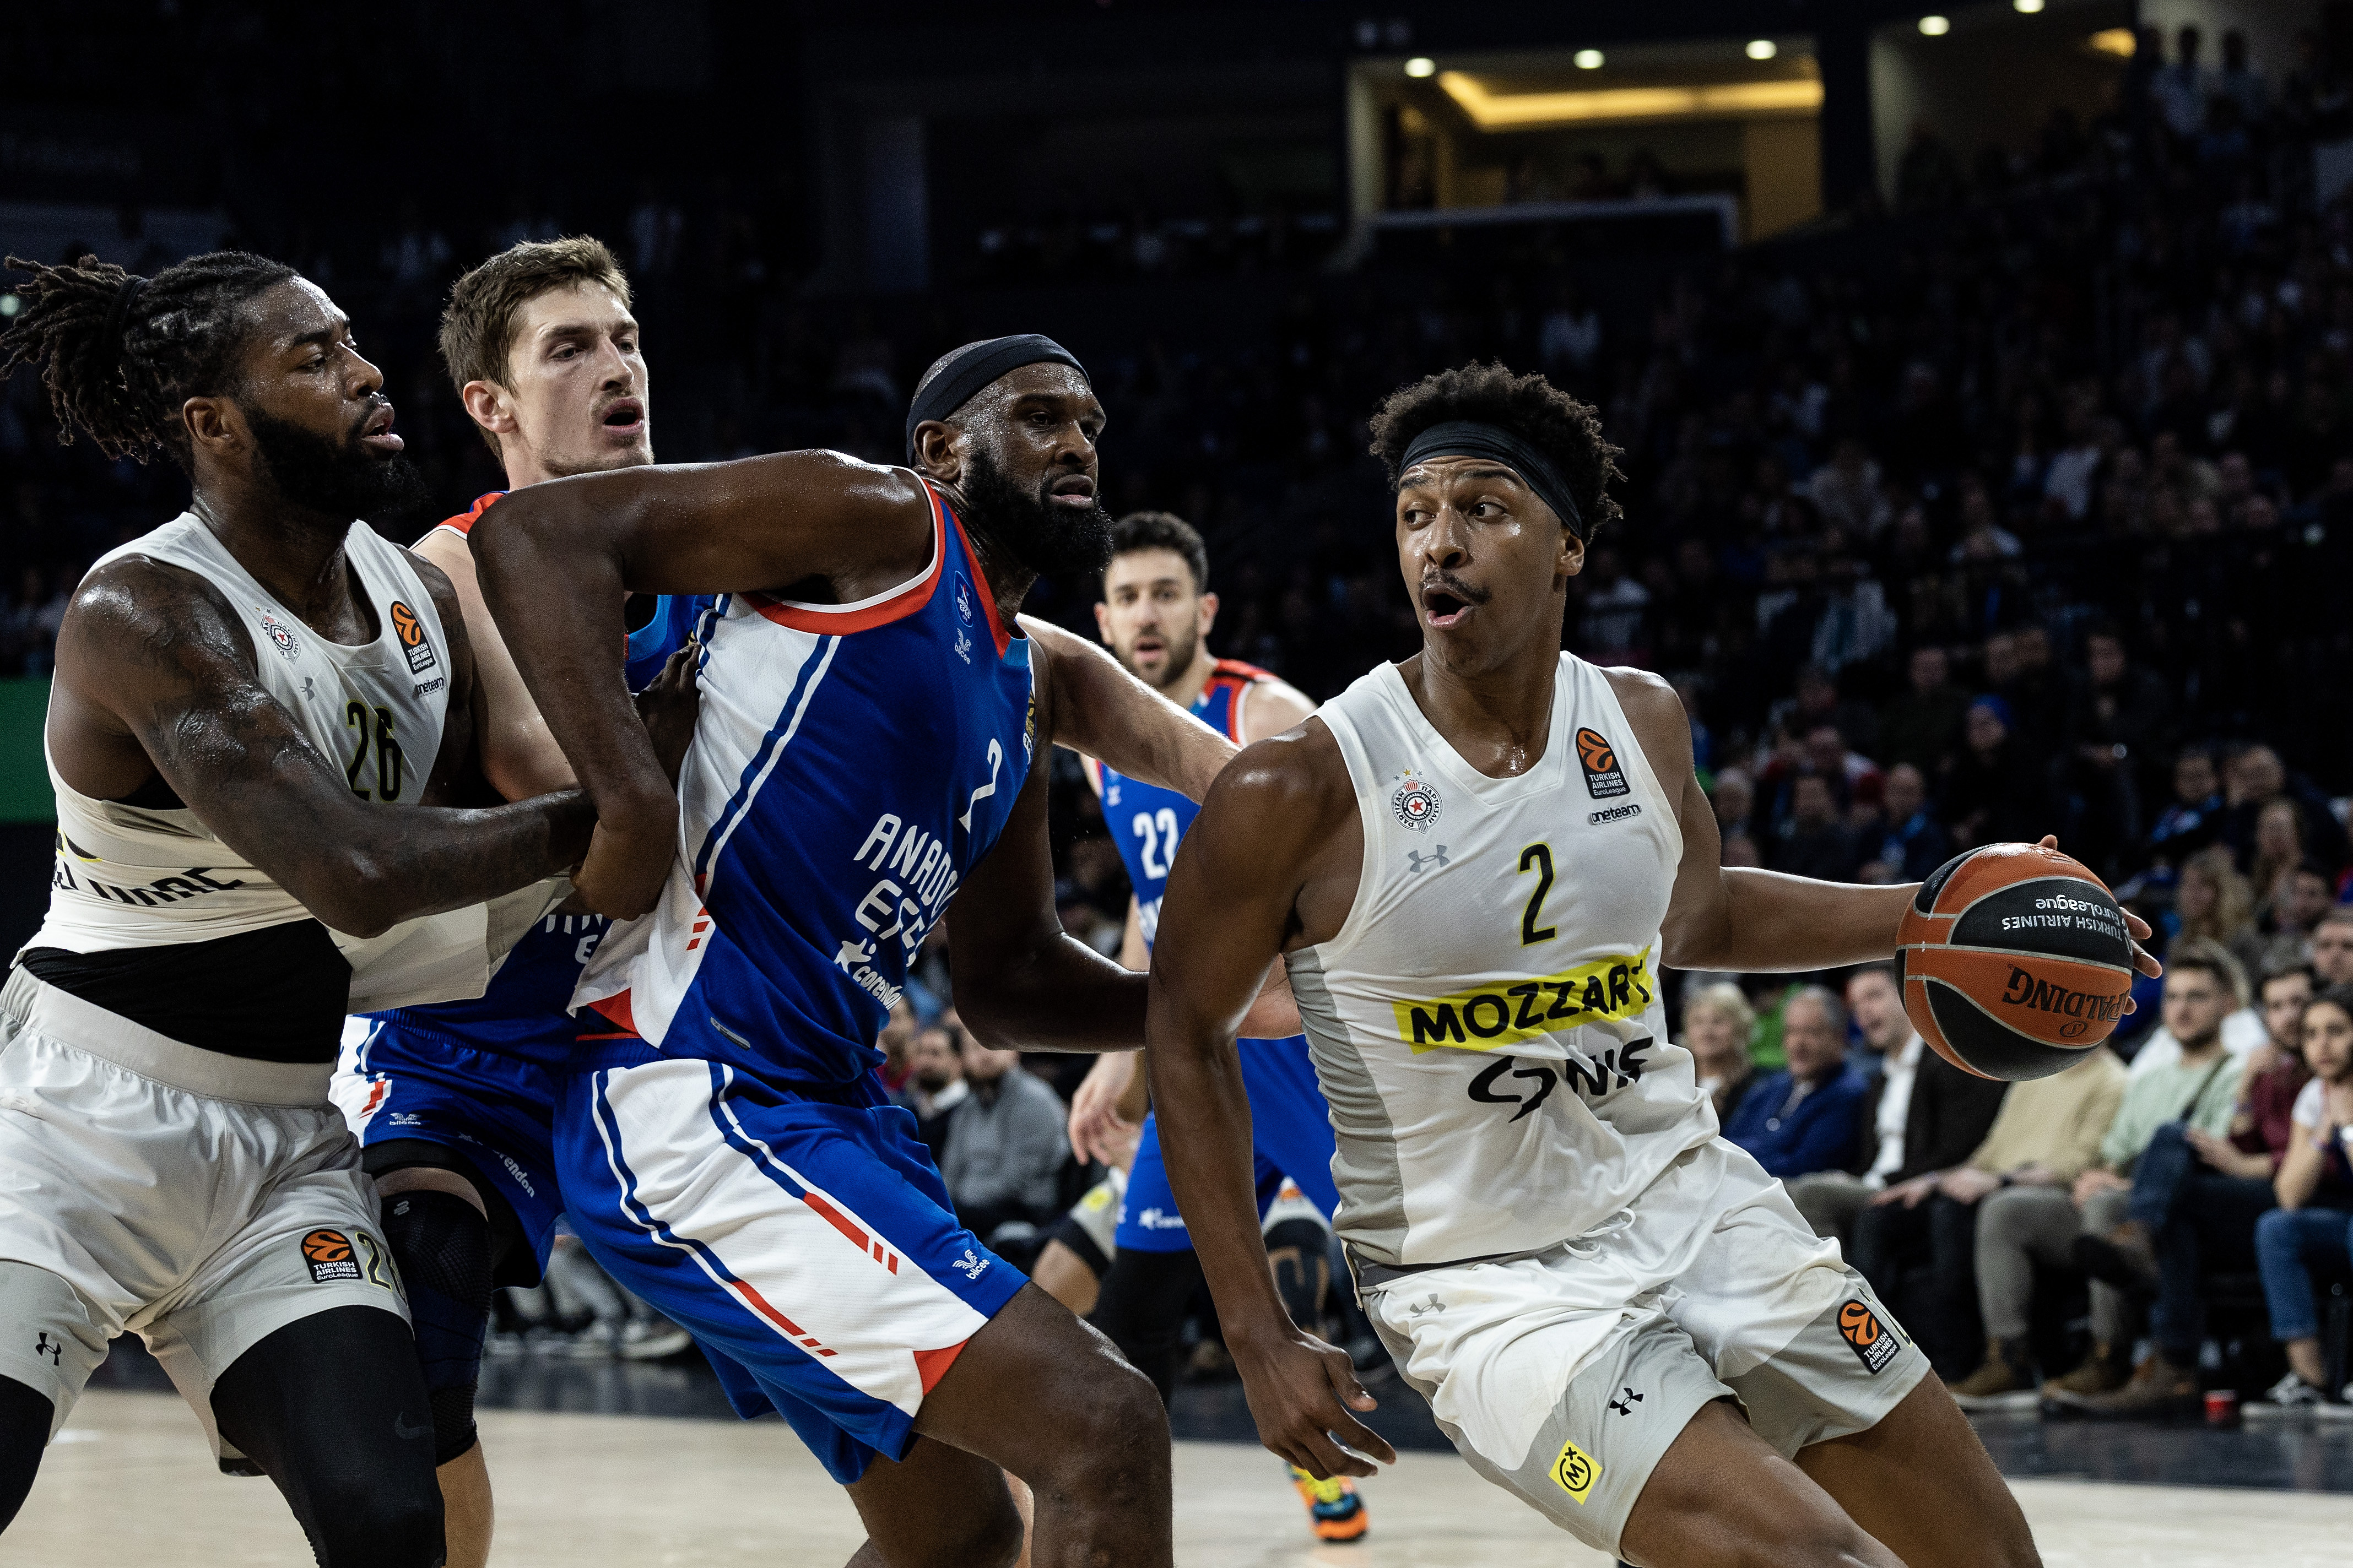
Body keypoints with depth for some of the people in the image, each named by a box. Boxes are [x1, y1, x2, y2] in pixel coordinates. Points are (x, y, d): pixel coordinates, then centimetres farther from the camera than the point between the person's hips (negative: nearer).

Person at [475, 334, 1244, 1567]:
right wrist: (629, 799, -24)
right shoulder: (878, 523, -5)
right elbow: (538, 530, -13)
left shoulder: (1029, 681, 21)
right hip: (697, 1107, -11)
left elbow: (1004, 985, 27)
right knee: (1105, 1433, -18)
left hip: (829, 1113, 11)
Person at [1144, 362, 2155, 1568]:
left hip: (1688, 1197, 6)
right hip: (1487, 1284, -6)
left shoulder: (1642, 722, -1)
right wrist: (1259, 1340, -9)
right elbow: (1189, 1032, -5)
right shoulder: (1298, 791, -16)